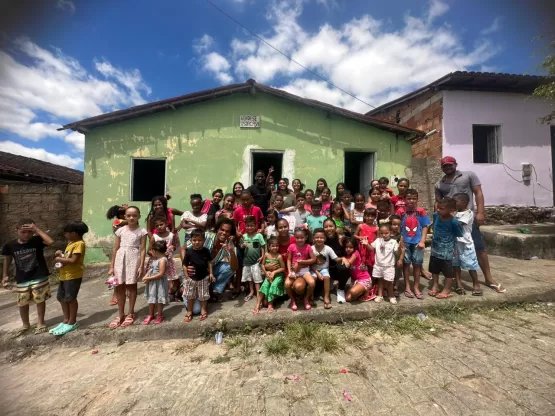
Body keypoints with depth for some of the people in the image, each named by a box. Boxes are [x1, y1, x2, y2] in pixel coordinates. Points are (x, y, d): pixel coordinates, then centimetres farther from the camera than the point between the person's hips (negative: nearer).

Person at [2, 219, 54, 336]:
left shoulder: (37, 241, -13)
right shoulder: (10, 245, -5)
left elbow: (50, 242, -35)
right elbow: (7, 260, 10)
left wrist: (37, 230, -30)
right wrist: (4, 276, 10)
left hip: (39, 278, -3)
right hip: (21, 280, 3)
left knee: (40, 301, 8)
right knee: (22, 303, 15)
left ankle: (40, 323, 26)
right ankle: (25, 325, 36)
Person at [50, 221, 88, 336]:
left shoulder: (79, 244, -19)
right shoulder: (71, 243, 13)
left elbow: (73, 260, -24)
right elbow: (67, 256, 18)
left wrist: (59, 259, -12)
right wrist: (61, 253, 1)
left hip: (73, 276, -10)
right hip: (64, 275, 10)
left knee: (70, 298, 1)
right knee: (61, 297, 18)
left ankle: (72, 322, 15)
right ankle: (66, 320, 31)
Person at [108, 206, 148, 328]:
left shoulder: (142, 231, -3)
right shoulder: (120, 230, 5)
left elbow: (143, 249, -5)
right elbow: (116, 249, 8)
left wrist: (141, 266, -10)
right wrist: (112, 266, 6)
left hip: (133, 259, -3)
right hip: (120, 259, 3)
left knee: (132, 286, 8)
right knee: (119, 287, 11)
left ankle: (130, 314, 23)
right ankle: (120, 315, 26)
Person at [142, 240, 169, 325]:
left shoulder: (163, 260, -25)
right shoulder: (154, 259, 5)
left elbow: (161, 274, -27)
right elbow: (150, 269, 10)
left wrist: (149, 278, -23)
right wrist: (146, 276, -7)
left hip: (159, 284, -9)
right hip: (152, 283, 9)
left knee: (159, 299, 8)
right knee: (151, 299, 20)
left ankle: (159, 315, 26)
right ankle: (150, 315, 36)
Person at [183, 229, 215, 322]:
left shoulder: (206, 251, -11)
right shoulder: (189, 252, -14)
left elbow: (210, 263, 0)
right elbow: (184, 265, -6)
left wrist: (211, 274, -3)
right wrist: (187, 277, -8)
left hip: (204, 277, 0)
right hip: (192, 278, 0)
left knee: (203, 295, 14)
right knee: (190, 296, 15)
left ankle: (203, 309, 35)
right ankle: (189, 311, 33)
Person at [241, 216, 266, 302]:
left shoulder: (259, 235, -10)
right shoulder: (244, 236, 1)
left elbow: (263, 246, -7)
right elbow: (241, 246, 8)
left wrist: (262, 256, -14)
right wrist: (243, 245, -14)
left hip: (256, 260, -5)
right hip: (247, 260, 5)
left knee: (257, 278, 1)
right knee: (249, 277, 18)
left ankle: (258, 293, 13)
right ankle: (251, 292, 34)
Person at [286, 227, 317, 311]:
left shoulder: (307, 247, -6)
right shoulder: (292, 246, -6)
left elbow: (314, 260, -8)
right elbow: (289, 260, -3)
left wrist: (301, 261, -14)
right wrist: (289, 272, -15)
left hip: (304, 269, 0)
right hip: (294, 269, 0)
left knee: (312, 283, -28)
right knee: (287, 284, -26)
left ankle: (306, 299, 5)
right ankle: (293, 300, 7)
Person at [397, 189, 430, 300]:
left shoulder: (421, 211, -4)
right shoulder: (400, 211, -7)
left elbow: (425, 227, 0)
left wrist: (422, 241, -7)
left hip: (417, 242, 1)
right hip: (405, 242, -1)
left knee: (417, 264, 11)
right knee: (406, 264, 9)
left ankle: (416, 288, 26)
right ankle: (407, 287, 23)